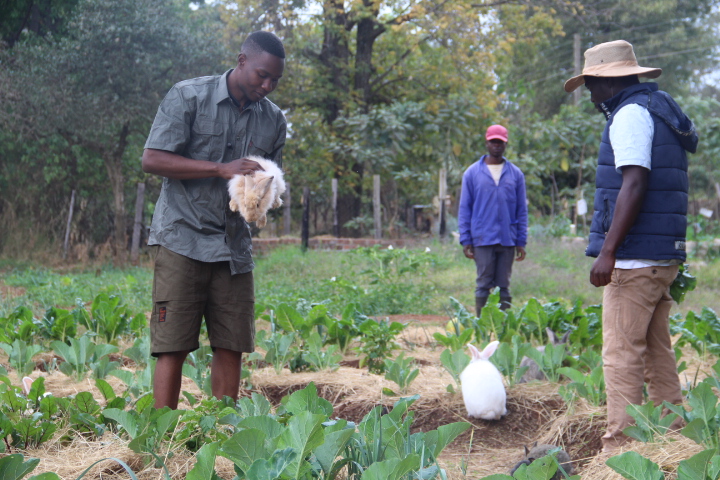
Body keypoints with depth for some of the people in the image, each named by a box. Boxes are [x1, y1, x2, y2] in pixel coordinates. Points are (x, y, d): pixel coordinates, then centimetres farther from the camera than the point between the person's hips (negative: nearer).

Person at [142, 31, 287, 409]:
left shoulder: (274, 120, 11)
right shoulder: (189, 97, -4)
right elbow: (152, 159, -9)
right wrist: (222, 169, -17)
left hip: (234, 246, 5)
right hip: (183, 239, -5)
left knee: (231, 347, 4)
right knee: (173, 347, -5)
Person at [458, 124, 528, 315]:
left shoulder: (515, 174, 9)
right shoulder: (472, 173, 4)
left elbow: (522, 210, 9)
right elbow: (464, 208, 4)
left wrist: (521, 242, 2)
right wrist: (465, 240, -3)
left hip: (508, 240, 2)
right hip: (483, 240, -2)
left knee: (504, 286, 6)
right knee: (483, 285, 0)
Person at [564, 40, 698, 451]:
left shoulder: (631, 113, -10)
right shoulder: (662, 111, 20)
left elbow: (634, 184, -21)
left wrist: (608, 251, -23)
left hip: (634, 260, -10)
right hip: (663, 258, 10)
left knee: (622, 354, -8)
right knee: (658, 352, 13)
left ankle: (620, 445, -7)